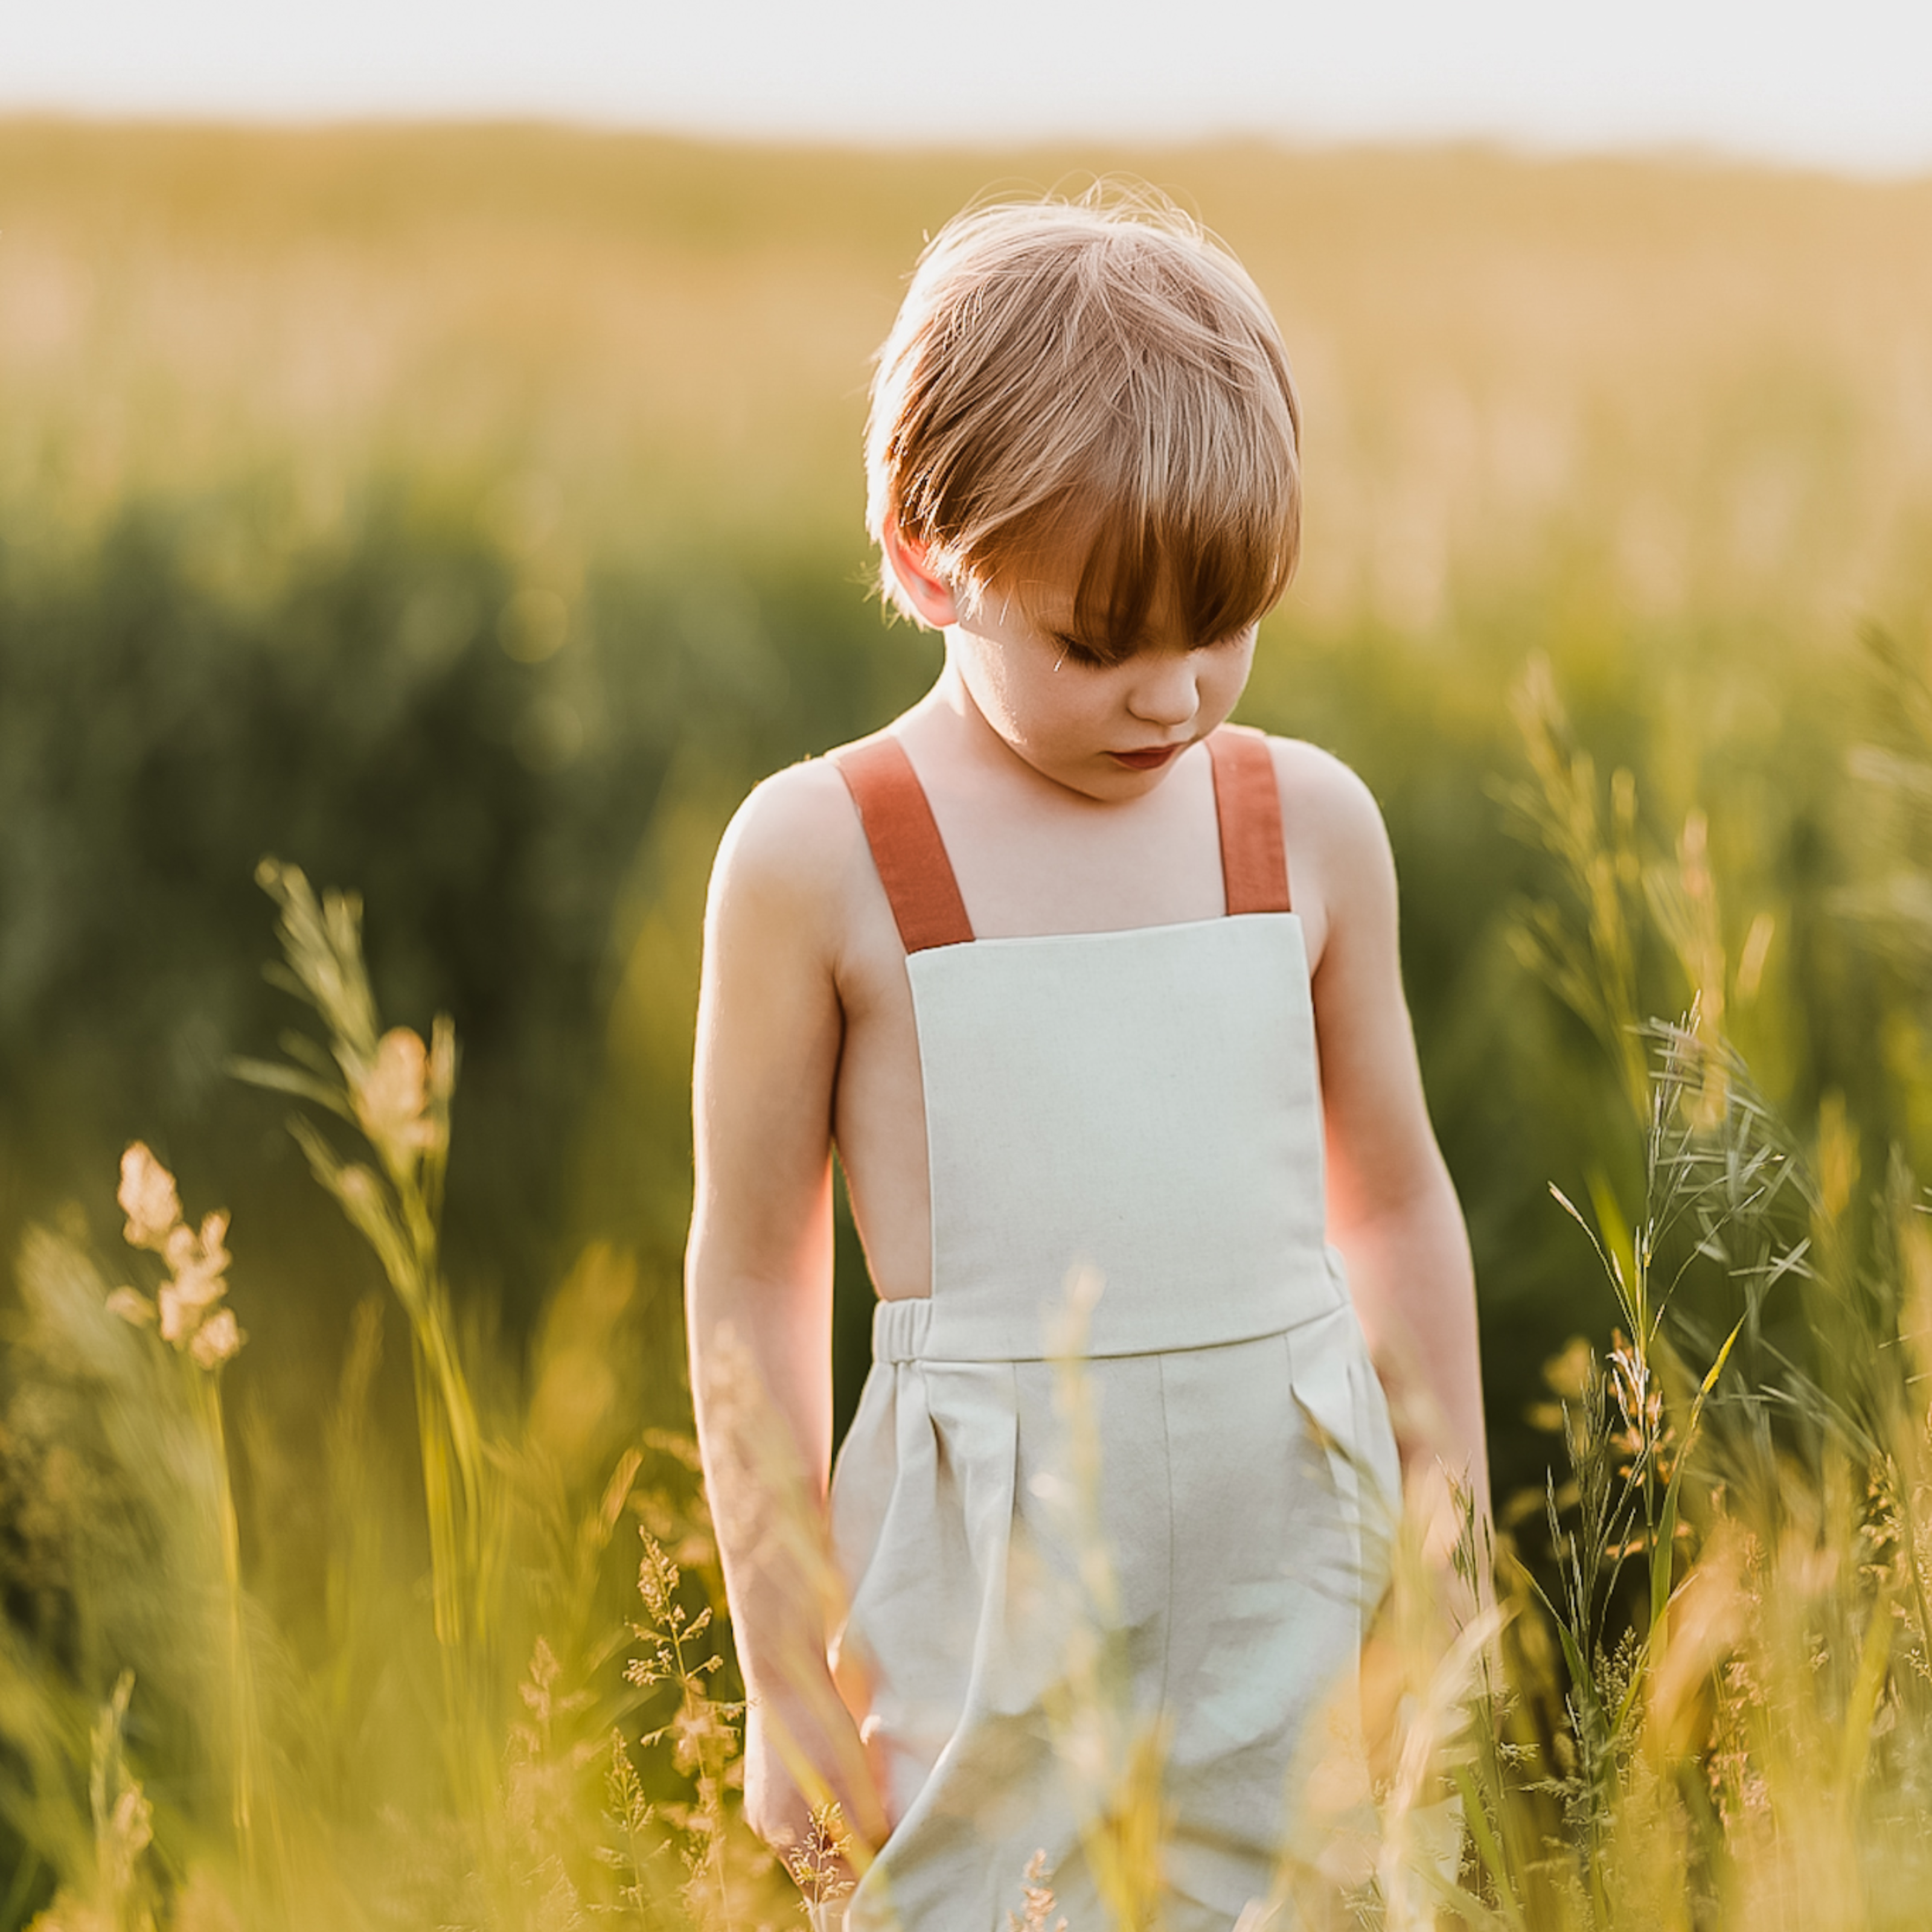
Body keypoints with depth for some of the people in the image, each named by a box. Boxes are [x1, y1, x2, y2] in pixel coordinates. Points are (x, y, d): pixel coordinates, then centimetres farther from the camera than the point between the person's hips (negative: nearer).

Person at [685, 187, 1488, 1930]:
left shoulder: (1312, 823, 5)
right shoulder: (817, 858, -6)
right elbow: (753, 1274, -1)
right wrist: (789, 1666, 0)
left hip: (1289, 1520, 3)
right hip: (985, 1533, -2)